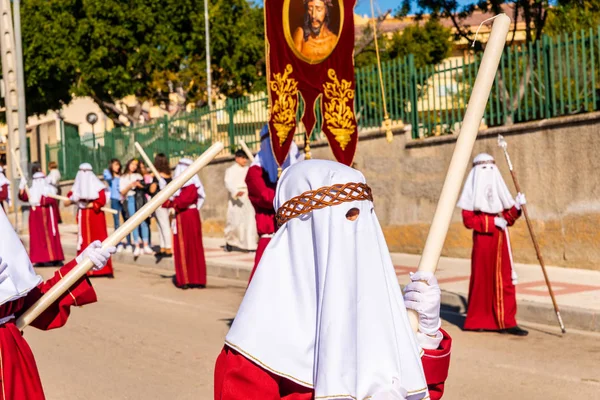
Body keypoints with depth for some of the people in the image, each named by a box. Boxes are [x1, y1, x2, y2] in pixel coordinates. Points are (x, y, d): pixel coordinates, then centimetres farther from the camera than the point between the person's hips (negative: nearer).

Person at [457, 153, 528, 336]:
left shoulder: (499, 190, 14)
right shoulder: (472, 192, -1)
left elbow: (508, 218, 11)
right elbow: (468, 219, -10)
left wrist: (516, 207, -7)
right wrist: (492, 221, -17)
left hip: (500, 240, 4)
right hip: (482, 240, -4)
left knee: (504, 279, 0)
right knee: (482, 278, 1)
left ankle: (505, 321, 0)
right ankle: (478, 320, 13)